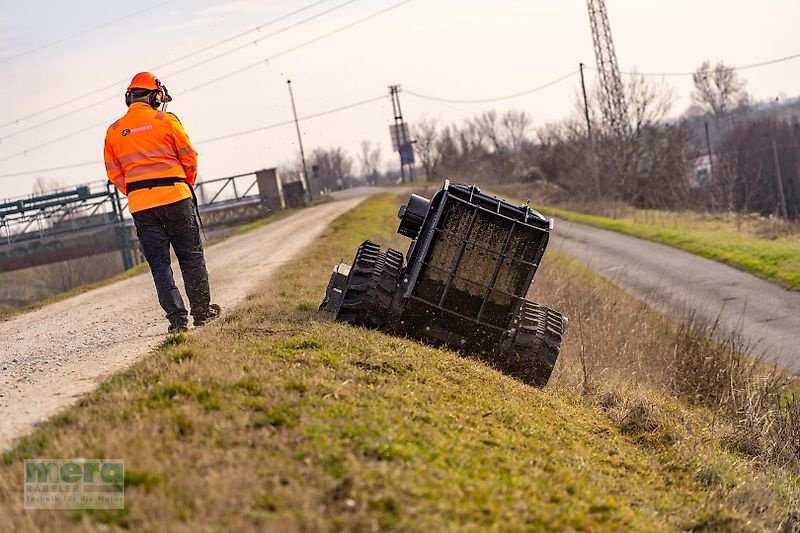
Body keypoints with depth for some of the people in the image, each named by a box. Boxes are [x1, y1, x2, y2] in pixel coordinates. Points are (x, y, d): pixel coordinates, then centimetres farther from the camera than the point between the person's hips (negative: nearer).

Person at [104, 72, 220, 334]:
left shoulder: (114, 131, 7)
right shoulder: (166, 121, -2)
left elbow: (114, 173, 7)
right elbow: (189, 158, 1)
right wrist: (186, 185, 17)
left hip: (140, 205, 2)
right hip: (175, 197, -2)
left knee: (159, 263, 6)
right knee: (191, 256, 10)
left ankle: (177, 317, -1)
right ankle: (202, 311, 16)